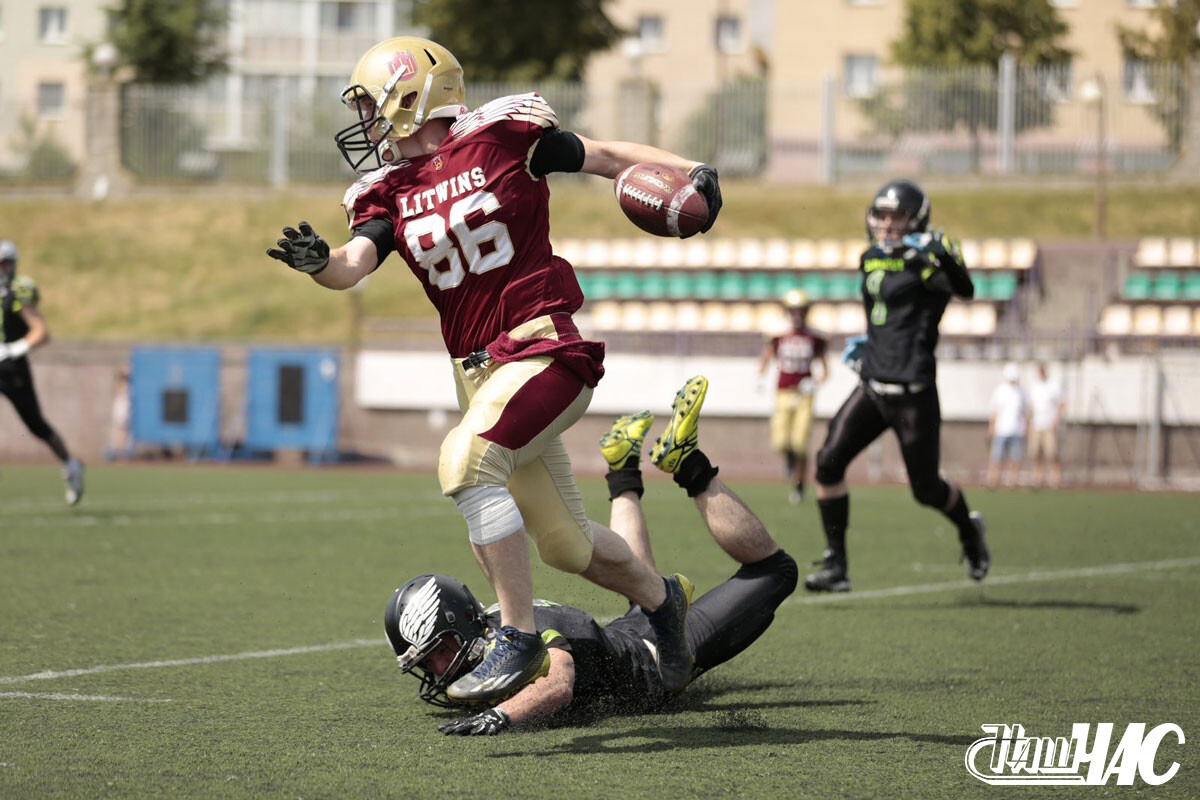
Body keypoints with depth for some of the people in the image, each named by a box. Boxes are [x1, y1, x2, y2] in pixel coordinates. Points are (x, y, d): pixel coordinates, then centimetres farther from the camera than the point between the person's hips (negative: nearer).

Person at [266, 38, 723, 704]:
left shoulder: (502, 137, -3)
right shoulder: (389, 194, 10)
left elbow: (604, 156, 7)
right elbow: (354, 263, -6)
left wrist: (690, 171, -6)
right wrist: (319, 262, -29)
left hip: (543, 349, -6)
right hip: (479, 370, 6)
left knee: (466, 460, -29)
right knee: (566, 546, 13)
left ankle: (520, 639, -22)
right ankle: (659, 599, 43)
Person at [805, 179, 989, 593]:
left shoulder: (924, 263, -8)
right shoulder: (871, 261, 14)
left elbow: (965, 290, -26)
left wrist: (941, 257, -41)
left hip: (912, 392, -7)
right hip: (872, 384, 7)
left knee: (926, 489, 3)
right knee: (829, 463, -8)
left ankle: (969, 531, 36)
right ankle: (834, 565, -1)